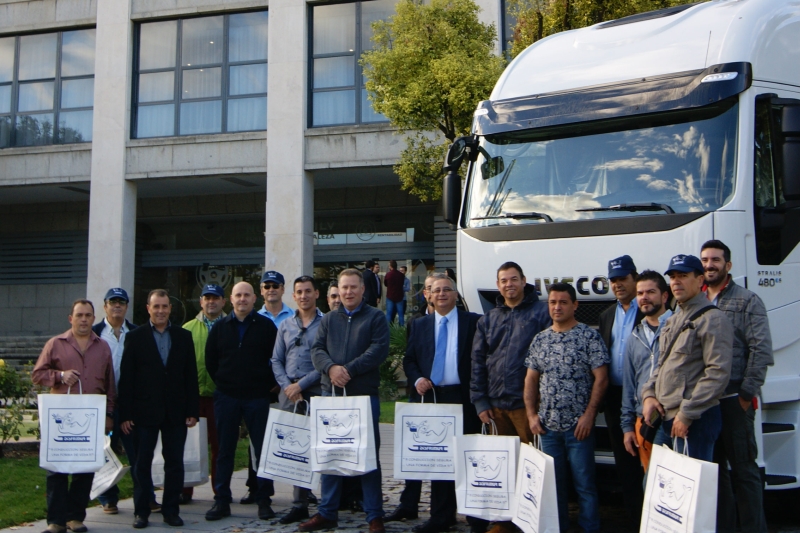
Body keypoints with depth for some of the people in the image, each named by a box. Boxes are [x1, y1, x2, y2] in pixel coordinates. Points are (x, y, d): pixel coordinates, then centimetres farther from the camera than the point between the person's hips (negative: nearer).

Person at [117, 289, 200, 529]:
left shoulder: (183, 336, 8)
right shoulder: (135, 337, 2)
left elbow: (191, 375, 6)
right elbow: (126, 378, -1)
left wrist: (193, 411, 0)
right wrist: (125, 414, -7)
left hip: (176, 411, 2)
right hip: (145, 411, -2)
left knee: (175, 463, 6)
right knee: (142, 463, 6)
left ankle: (171, 510, 15)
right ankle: (141, 511, 16)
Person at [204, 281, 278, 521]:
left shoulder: (266, 326, 1)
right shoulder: (220, 327, 8)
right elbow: (210, 360, 14)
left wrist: (268, 384, 1)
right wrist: (222, 383, 9)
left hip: (258, 397, -2)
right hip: (226, 397, 2)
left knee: (263, 448, 0)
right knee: (225, 450, 6)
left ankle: (264, 500, 9)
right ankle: (221, 501, 12)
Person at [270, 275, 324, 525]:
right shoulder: (285, 326, 15)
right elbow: (276, 360, 12)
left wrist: (301, 385, -11)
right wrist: (287, 386, -4)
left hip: (316, 392, -4)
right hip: (288, 393, 5)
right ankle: (299, 504, 12)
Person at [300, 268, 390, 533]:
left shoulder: (375, 318, 2)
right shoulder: (329, 320, 15)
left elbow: (379, 349, -11)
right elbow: (317, 350, 5)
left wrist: (348, 369, -17)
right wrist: (331, 368, -16)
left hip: (364, 394, -4)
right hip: (331, 394, 4)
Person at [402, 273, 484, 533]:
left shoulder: (474, 322, 0)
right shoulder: (420, 325, 12)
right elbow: (409, 360, 14)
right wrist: (417, 379, -5)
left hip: (464, 399, -4)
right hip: (431, 398, 4)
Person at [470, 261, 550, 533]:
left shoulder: (541, 312, -2)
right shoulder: (488, 320, 14)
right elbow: (477, 361, 12)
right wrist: (480, 401, 6)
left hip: (527, 402, -5)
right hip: (496, 403, 5)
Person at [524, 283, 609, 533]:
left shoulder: (589, 337, -5)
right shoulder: (540, 339, 9)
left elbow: (601, 378, -8)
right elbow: (531, 379, 12)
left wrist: (589, 415, -14)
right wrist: (531, 414, 3)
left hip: (578, 424, -4)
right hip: (548, 425, 4)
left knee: (584, 482, 1)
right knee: (553, 482, 11)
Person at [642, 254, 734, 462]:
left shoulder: (713, 320, -10)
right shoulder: (673, 321, 18)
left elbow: (718, 373, -18)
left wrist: (687, 413, -18)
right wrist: (649, 394, 6)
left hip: (695, 420, -8)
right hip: (668, 417, 8)